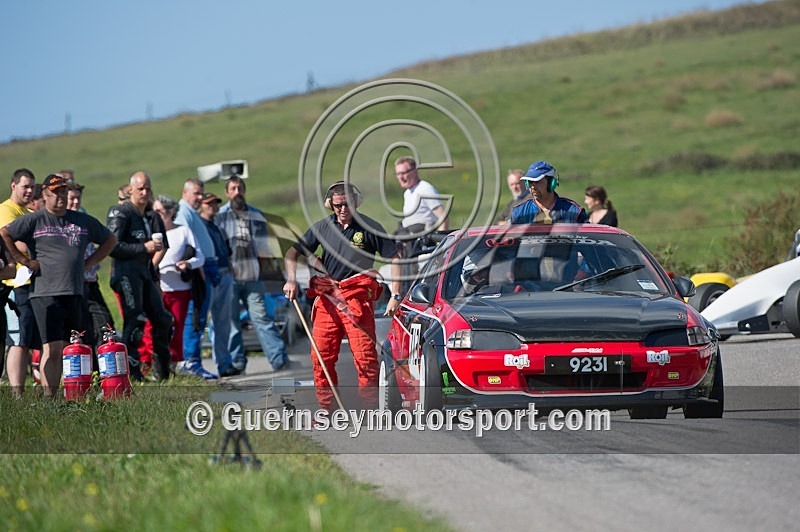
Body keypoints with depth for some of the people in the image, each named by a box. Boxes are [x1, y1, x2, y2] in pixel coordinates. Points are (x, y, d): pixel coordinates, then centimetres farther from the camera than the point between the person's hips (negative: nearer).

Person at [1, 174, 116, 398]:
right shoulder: (34, 220, 2)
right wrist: (24, 260, -7)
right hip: (46, 294, -5)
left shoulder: (83, 221, 16)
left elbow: (110, 240, 29)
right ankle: (49, 398, -15)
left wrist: (88, 263, 17)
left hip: (74, 293, 5)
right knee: (53, 349, -13)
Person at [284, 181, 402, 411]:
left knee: (365, 356, -9)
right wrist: (292, 280, -4)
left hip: (357, 299, -4)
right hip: (326, 298, 4)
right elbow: (292, 253, 14)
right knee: (321, 357, 3)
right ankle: (326, 410, 12)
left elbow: (394, 258, 4)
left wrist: (395, 295, -4)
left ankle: (371, 408, -4)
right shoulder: (322, 227, 8)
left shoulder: (369, 227, 0)